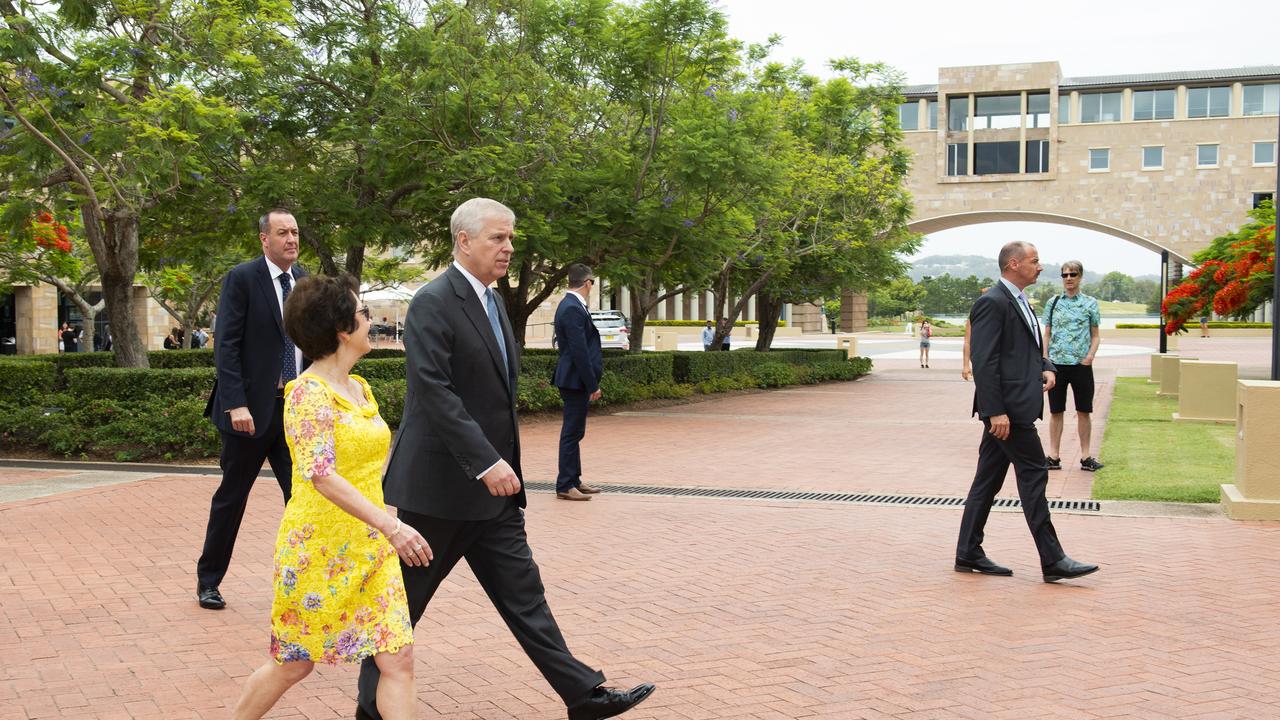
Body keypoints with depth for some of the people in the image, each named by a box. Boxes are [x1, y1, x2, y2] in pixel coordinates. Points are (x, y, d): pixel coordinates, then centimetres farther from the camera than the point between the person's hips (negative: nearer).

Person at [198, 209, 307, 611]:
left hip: (296, 408, 4)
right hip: (252, 409, -4)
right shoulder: (242, 279, -7)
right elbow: (227, 346, -12)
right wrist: (236, 404, -20)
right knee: (232, 497, 9)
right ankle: (208, 580, 26)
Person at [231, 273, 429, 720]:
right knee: (294, 664, 10)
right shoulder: (308, 392, -16)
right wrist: (390, 525, -35)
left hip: (369, 548, 7)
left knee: (397, 659, -1)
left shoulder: (360, 389, 9)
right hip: (318, 549, -7)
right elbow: (321, 474, -28)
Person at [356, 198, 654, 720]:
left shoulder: (491, 301, 13)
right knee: (404, 599, 6)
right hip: (439, 484, -8)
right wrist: (486, 462, -28)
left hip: (491, 485, 8)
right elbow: (434, 392, -24)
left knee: (522, 593, 9)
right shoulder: (433, 303, -15)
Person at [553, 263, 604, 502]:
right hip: (575, 381, -10)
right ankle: (565, 486, 2)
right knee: (572, 432, -4)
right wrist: (593, 385, -18)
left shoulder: (571, 305, 13)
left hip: (575, 380, 10)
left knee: (574, 432, 15)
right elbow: (579, 351, -22)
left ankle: (574, 480, 24)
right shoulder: (573, 309, -19)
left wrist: (591, 382, 15)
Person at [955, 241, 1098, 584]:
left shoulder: (1019, 302, 19)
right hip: (1006, 407, -10)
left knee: (988, 479, 11)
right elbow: (983, 361, -19)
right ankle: (1052, 561, 0)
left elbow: (1030, 349, 29)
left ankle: (968, 554, 16)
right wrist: (995, 411, -23)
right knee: (1034, 475, -6)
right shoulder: (992, 302, -13)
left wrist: (1046, 368, 6)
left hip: (1013, 407, 10)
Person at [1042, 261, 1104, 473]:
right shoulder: (1053, 303, 6)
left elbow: (1095, 335, 6)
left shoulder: (1090, 303, 3)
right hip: (1056, 364, 1)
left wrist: (1090, 356, -10)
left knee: (1084, 412, 5)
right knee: (1056, 411, 5)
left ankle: (1086, 456, 13)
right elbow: (1046, 335, 8)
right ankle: (1054, 456, 11)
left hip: (1081, 365, -1)